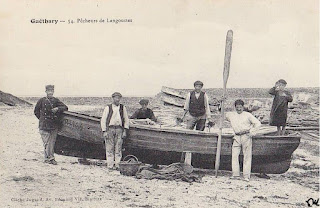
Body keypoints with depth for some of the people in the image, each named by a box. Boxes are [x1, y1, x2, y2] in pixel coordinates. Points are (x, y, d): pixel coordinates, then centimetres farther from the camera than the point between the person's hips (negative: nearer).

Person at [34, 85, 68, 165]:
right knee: (47, 142, -5)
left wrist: (58, 109, -15)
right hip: (44, 125, -2)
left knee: (52, 142, 3)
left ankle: (50, 157, 11)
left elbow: (65, 107, 2)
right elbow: (36, 111, 13)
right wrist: (42, 119, 5)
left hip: (54, 125, 2)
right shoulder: (42, 101, 3)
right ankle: (49, 158, -2)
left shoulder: (56, 101, 6)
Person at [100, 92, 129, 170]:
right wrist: (104, 131, -4)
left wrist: (125, 131, 3)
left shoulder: (123, 108, 11)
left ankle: (117, 165, 4)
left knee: (118, 148, 0)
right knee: (109, 148, -2)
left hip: (119, 129, 2)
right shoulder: (108, 108, 5)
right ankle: (110, 165, 1)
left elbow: (126, 120, 13)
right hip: (109, 129, -2)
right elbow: (103, 120, 3)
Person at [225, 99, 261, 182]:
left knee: (247, 156, -4)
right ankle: (235, 174, -1)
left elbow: (258, 123, 4)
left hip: (246, 136, -3)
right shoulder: (231, 115, 14)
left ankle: (246, 176, -4)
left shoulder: (248, 115, 5)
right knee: (235, 155, -5)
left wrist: (252, 132, -3)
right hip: (237, 137, 3)